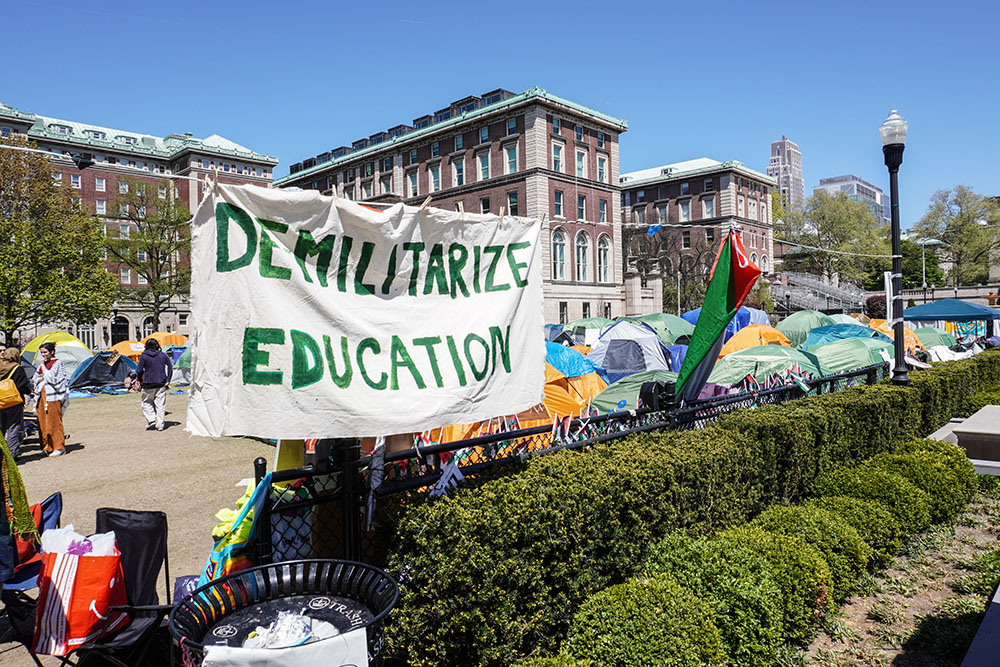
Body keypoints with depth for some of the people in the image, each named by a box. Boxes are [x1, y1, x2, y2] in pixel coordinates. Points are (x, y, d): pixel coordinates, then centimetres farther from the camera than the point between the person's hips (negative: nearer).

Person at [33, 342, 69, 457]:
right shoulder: (43, 364, 16)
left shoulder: (57, 363, -6)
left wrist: (42, 365, -11)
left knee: (54, 421, -6)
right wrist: (42, 378, -6)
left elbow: (50, 377, -17)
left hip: (53, 396, -8)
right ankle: (47, 447, 15)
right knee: (43, 422, 7)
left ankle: (59, 447, -2)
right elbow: (36, 379, 16)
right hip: (42, 395, 8)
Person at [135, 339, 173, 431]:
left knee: (147, 403, 16)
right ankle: (160, 425, 5)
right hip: (161, 384, 2)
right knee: (160, 404, 5)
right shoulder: (162, 355, 4)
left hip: (148, 384, -2)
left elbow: (139, 370, -7)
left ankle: (151, 420, 1)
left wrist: (141, 381, 6)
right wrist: (168, 379, 6)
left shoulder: (143, 356, -4)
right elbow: (170, 366, 3)